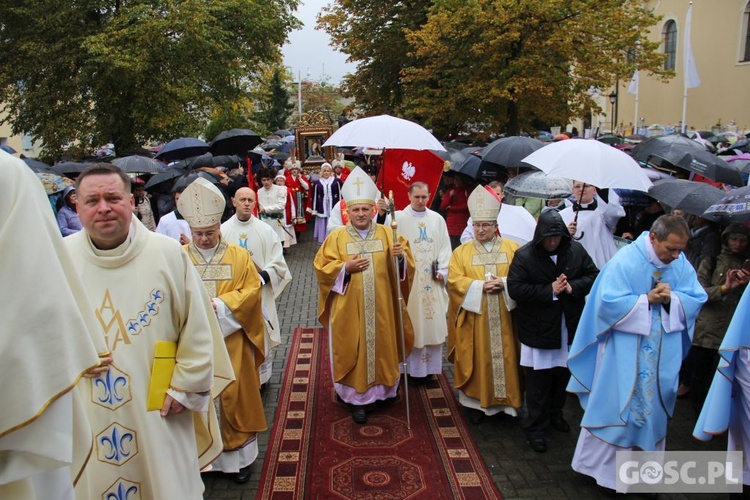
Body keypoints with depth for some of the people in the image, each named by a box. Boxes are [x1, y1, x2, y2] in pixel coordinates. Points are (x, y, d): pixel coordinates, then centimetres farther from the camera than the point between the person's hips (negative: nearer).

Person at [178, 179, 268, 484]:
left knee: (233, 392, 6)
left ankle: (238, 454, 20)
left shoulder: (239, 255, 2)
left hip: (230, 340, 0)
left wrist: (221, 304, -17)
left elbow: (252, 290, -4)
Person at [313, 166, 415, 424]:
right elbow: (322, 268, -3)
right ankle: (358, 397, 16)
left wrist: (401, 256, -21)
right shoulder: (336, 237, -2)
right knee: (354, 350, 4)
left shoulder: (387, 234, 3)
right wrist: (345, 267, -18)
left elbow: (405, 265, 1)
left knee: (382, 345, 12)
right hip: (349, 309, -2)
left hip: (381, 306, 2)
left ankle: (382, 387, 32)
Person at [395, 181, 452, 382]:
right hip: (409, 279, -4)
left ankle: (430, 365, 19)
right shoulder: (399, 218, -3)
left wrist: (442, 271, -2)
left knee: (433, 322, 7)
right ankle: (414, 367, 10)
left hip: (432, 280, 4)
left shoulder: (438, 219, 8)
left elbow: (445, 247, 7)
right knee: (412, 325, 1)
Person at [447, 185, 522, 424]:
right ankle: (478, 401, 17)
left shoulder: (512, 248, 7)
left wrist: (504, 283, -16)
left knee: (505, 357, 4)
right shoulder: (462, 252, 6)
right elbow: (454, 280, -4)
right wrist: (481, 285, -16)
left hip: (504, 319, 0)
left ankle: (509, 400, 18)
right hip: (474, 321, 0)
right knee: (478, 360, 4)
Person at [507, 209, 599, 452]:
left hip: (568, 329, 4)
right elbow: (515, 288, -19)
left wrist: (573, 287, -16)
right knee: (538, 381, 5)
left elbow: (594, 275, 3)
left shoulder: (576, 250, -3)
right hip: (538, 330, -4)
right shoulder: (524, 256, -13)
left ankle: (555, 413, 42)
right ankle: (536, 428, 19)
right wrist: (550, 291, -21)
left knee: (563, 374, 20)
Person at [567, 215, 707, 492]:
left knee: (654, 406, 16)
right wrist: (647, 299, -21)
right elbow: (609, 303, -19)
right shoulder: (625, 261, -16)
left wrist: (671, 299, -18)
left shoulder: (681, 263, -2)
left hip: (663, 354, 5)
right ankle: (598, 462, 23)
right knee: (615, 405, 6)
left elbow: (696, 300, 1)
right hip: (625, 352, -5)